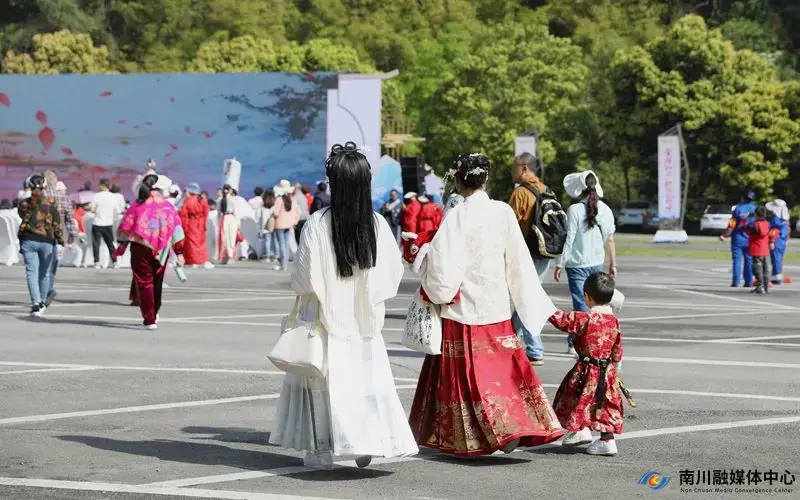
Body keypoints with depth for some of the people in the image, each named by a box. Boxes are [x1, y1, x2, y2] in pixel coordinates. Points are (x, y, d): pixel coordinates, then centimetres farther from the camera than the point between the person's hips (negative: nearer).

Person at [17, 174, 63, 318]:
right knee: (45, 273, 14)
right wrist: (60, 240, 0)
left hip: (28, 241, 0)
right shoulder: (50, 203, -5)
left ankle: (36, 302, -22)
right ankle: (41, 303, 24)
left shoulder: (24, 203, -1)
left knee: (31, 272, -4)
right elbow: (57, 224, -5)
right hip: (47, 241, 0)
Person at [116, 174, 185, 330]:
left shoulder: (137, 205, -2)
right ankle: (154, 313, 34)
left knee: (144, 282, 1)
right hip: (160, 250, 2)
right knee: (157, 282, 19)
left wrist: (122, 245, 9)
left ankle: (149, 320, -5)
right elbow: (177, 230, 1)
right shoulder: (168, 206, 2)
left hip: (140, 247, -2)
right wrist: (179, 252, 4)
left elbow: (126, 227, -1)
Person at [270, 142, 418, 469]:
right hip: (364, 320, 3)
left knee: (324, 376, 7)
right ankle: (368, 440, 3)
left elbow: (305, 279, -13)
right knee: (367, 377, 12)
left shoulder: (318, 224, -16)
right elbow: (393, 274, 0)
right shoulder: (378, 225, -7)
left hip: (327, 318, -2)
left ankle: (322, 449, 9)